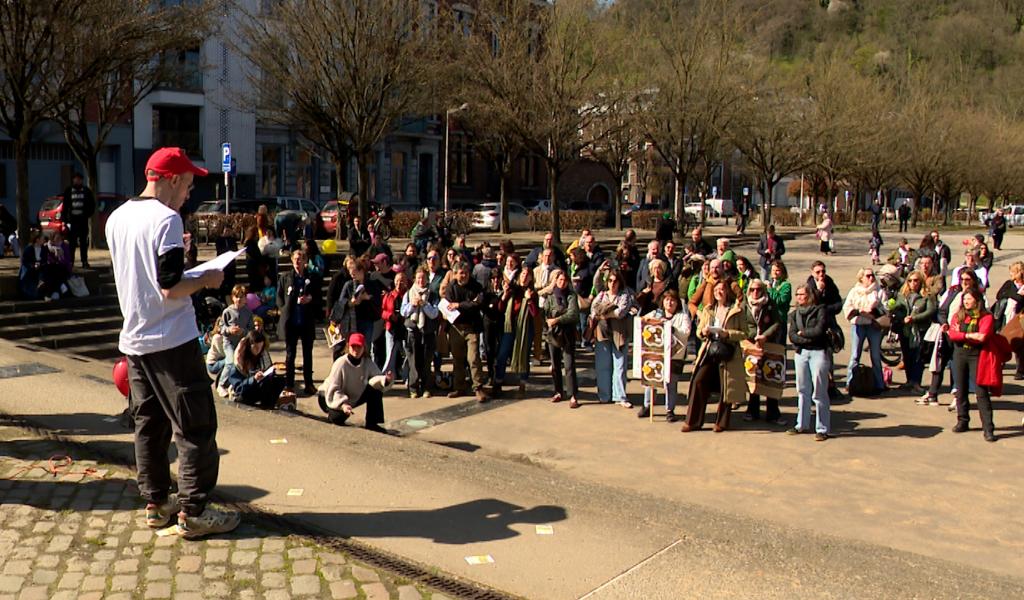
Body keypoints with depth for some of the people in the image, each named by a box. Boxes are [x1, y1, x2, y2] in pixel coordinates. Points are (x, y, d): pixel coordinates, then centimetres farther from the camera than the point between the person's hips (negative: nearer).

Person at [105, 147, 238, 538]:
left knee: (149, 424, 16)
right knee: (196, 427, 0)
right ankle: (193, 513, 4)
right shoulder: (167, 219, -16)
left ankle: (155, 503, 24)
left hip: (134, 340, 8)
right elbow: (170, 289, -21)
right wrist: (206, 280, -5)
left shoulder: (116, 219, 9)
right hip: (172, 341, -8)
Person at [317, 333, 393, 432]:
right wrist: (343, 404, -45)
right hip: (328, 396, -5)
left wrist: (385, 380, -48)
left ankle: (372, 423, -7)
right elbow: (333, 389, -29)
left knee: (375, 390, -16)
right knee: (338, 418, -35)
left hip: (353, 397, 5)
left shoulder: (367, 363, -14)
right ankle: (332, 413, 5)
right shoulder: (341, 363, -28)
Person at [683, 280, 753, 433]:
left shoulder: (737, 310, 0)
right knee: (698, 382, -6)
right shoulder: (708, 310, 14)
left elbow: (745, 333, -3)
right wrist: (703, 331, -6)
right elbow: (699, 330, 17)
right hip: (709, 351, 4)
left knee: (726, 387, 1)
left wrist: (728, 334, -18)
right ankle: (693, 421, 2)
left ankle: (722, 423, 15)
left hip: (728, 353, -4)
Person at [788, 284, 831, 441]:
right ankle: (802, 424, 21)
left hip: (819, 353, -5)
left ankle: (822, 428, 1)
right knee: (802, 391, 11)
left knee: (819, 392, -4)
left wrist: (802, 332, -2)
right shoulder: (795, 313, 10)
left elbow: (819, 331, -15)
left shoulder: (819, 310, -2)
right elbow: (792, 336, 0)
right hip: (801, 353, 5)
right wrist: (809, 338, -13)